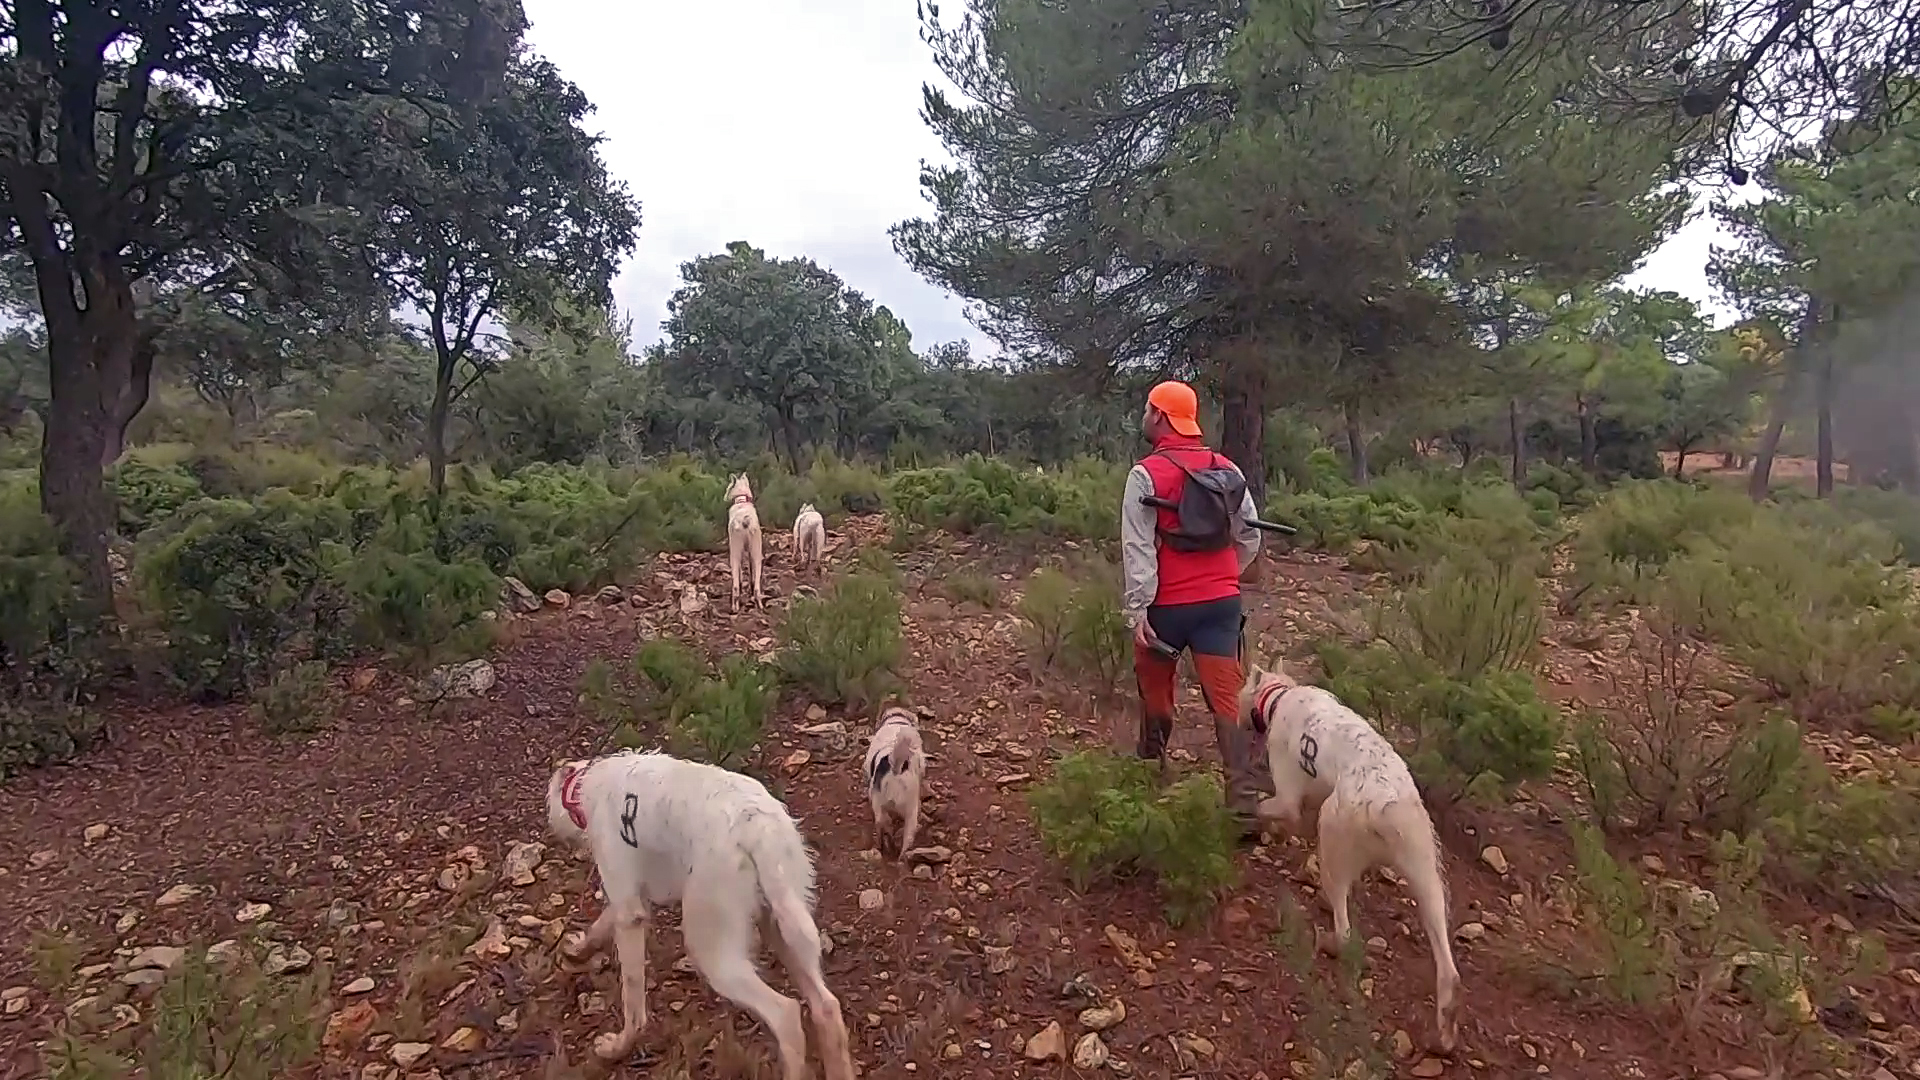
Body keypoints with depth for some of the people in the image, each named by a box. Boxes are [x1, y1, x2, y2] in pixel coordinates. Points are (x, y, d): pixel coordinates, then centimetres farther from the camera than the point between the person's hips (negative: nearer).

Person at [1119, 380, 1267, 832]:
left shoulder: (1148, 473, -9)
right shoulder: (1228, 470, 9)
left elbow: (1139, 548, -14)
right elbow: (1250, 538, 14)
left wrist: (1138, 608, -14)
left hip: (1168, 605, -4)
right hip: (1221, 602, 4)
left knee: (1156, 691, 18)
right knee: (1228, 699, 0)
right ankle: (1246, 804, -8)